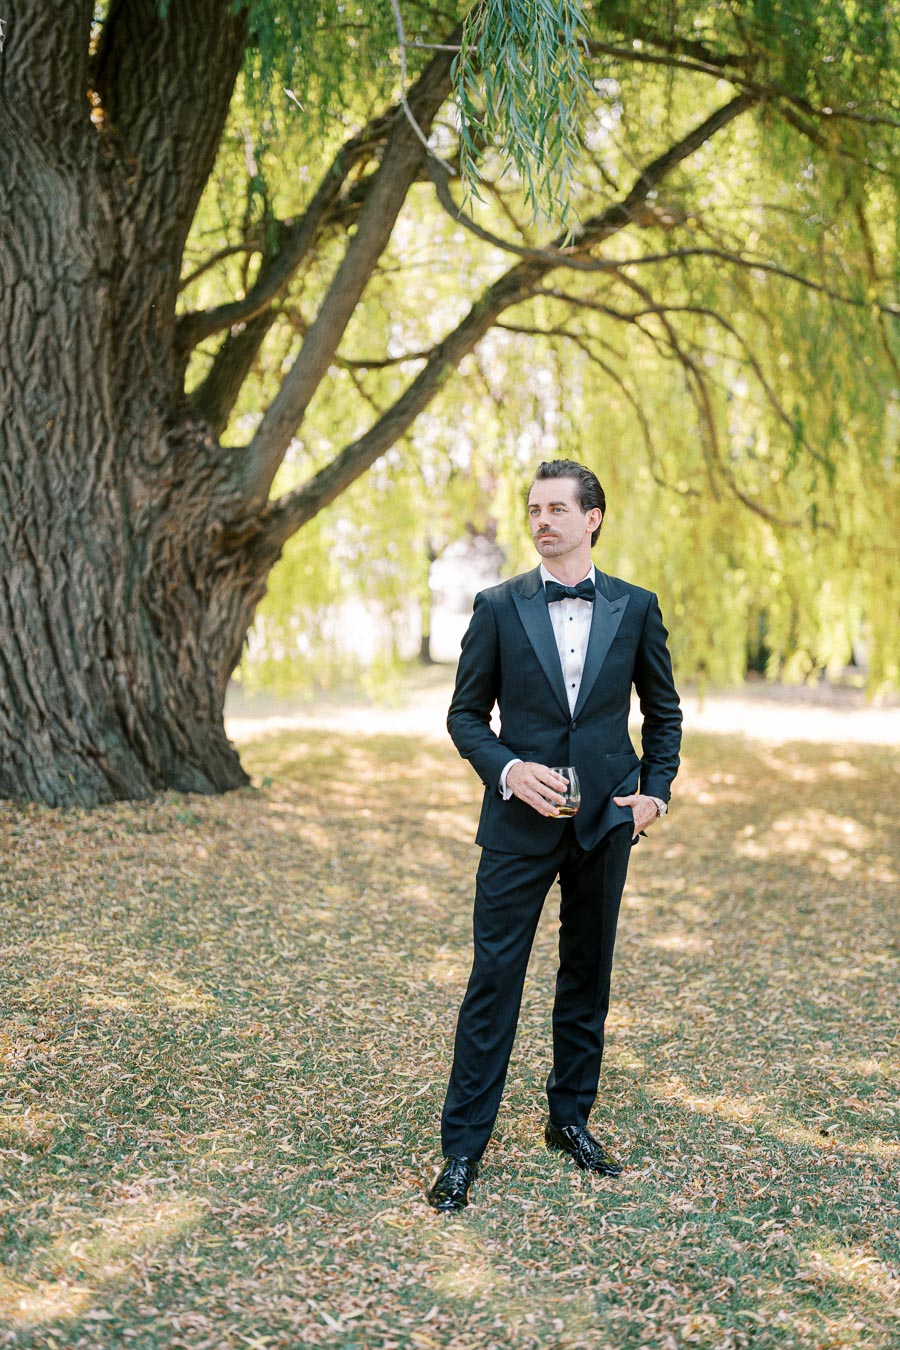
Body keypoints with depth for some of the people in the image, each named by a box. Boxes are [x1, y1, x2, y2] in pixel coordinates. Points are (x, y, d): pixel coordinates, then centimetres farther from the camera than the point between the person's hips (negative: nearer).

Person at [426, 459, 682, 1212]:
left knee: (588, 976, 13)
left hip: (606, 821, 2)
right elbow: (466, 713, 3)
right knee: (494, 981, -2)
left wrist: (655, 791, 1)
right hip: (521, 821, -2)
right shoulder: (499, 608, 0)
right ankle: (463, 1148, 6)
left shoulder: (635, 608, 4)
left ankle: (571, 1119, 29)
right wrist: (508, 770, -14)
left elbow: (663, 711, 13)